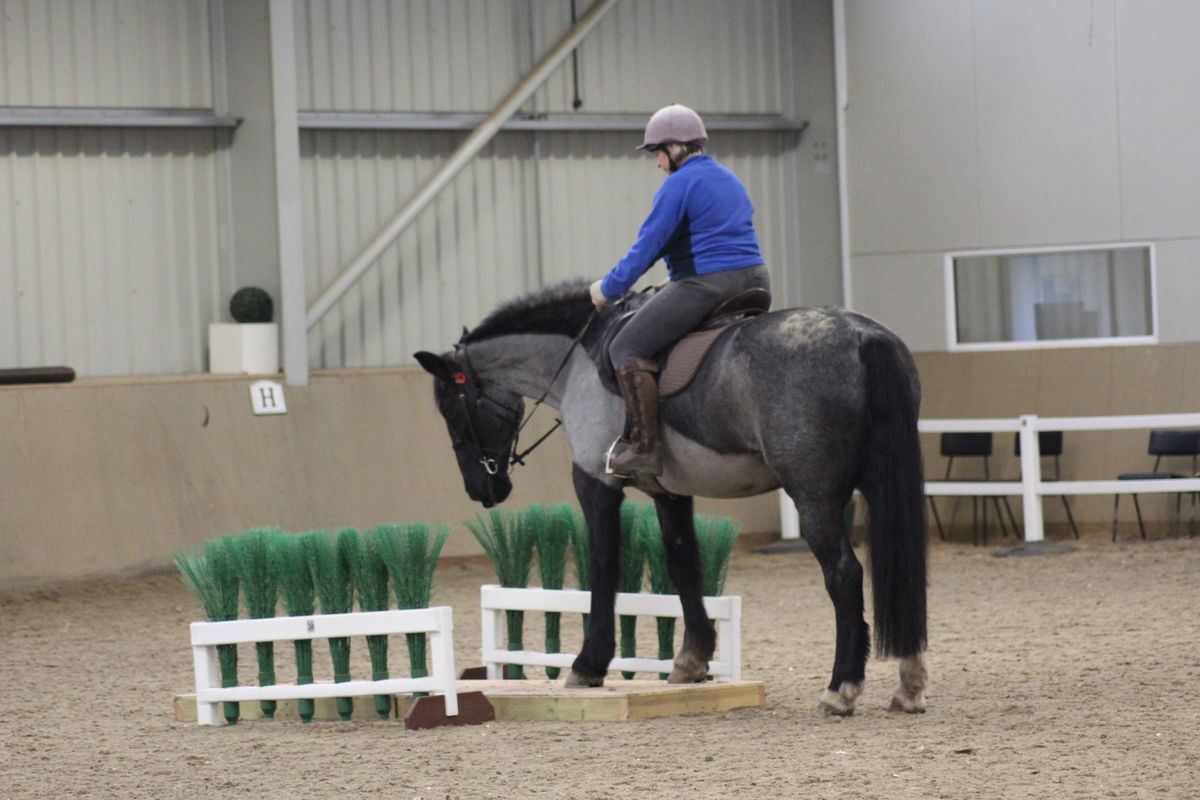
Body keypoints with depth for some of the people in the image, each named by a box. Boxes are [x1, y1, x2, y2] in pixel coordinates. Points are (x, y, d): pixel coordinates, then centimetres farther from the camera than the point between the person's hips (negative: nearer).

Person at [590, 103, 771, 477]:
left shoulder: (679, 183, -7)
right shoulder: (731, 181, 21)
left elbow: (649, 244, -9)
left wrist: (609, 287, -1)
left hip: (705, 284, -9)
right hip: (755, 279, 9)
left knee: (627, 348, -5)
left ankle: (644, 447, -13)